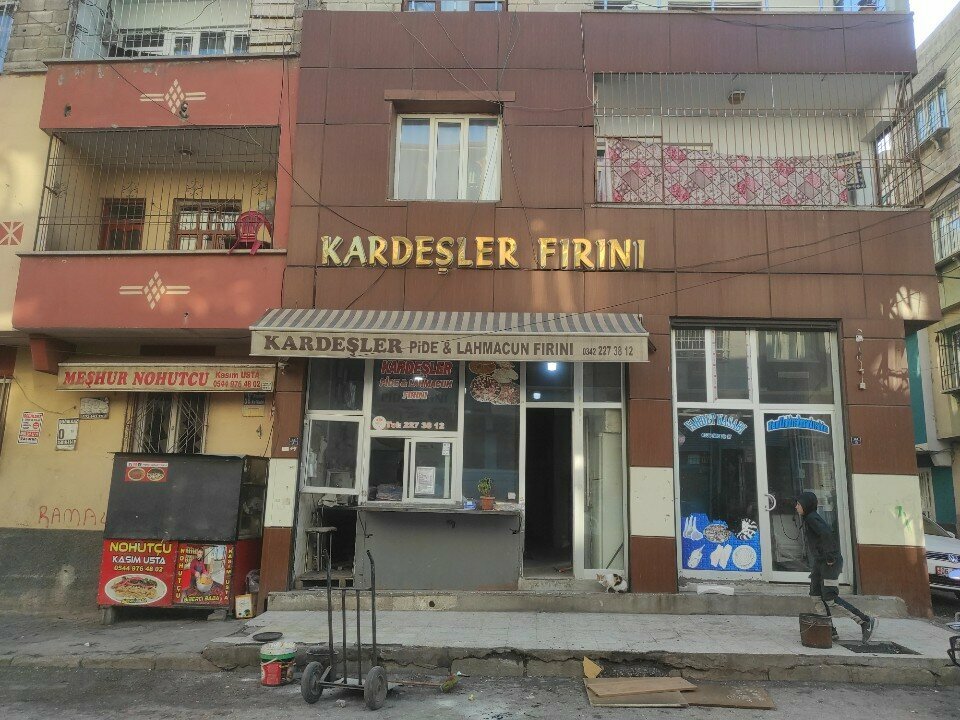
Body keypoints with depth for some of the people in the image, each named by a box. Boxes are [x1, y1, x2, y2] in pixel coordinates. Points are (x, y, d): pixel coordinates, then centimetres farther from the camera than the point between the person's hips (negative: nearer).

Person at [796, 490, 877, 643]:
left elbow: (827, 534, -31)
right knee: (816, 595, 6)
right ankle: (830, 631, 11)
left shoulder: (812, 518, -15)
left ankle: (866, 621, -2)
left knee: (830, 598, -11)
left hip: (829, 563, -10)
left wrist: (830, 557, -24)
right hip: (819, 562, 10)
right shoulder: (808, 519, 16)